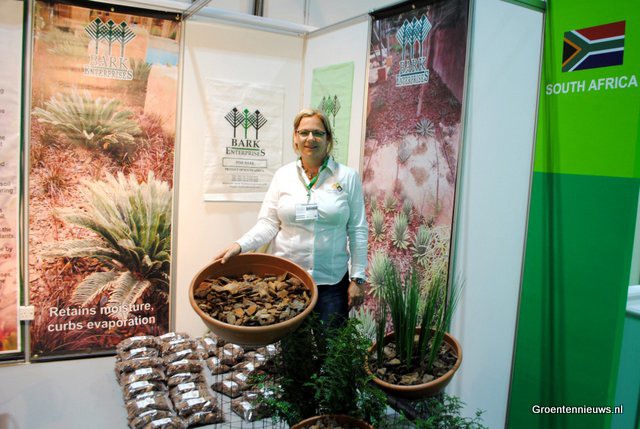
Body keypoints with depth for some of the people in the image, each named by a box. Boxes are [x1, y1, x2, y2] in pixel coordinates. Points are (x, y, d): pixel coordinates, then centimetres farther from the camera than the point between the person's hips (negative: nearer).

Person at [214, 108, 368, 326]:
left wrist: (357, 278, -1)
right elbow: (268, 223, 0)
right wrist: (239, 245, -17)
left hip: (332, 281, 0)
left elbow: (357, 230, 1)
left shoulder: (348, 177, 0)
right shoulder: (283, 175, 3)